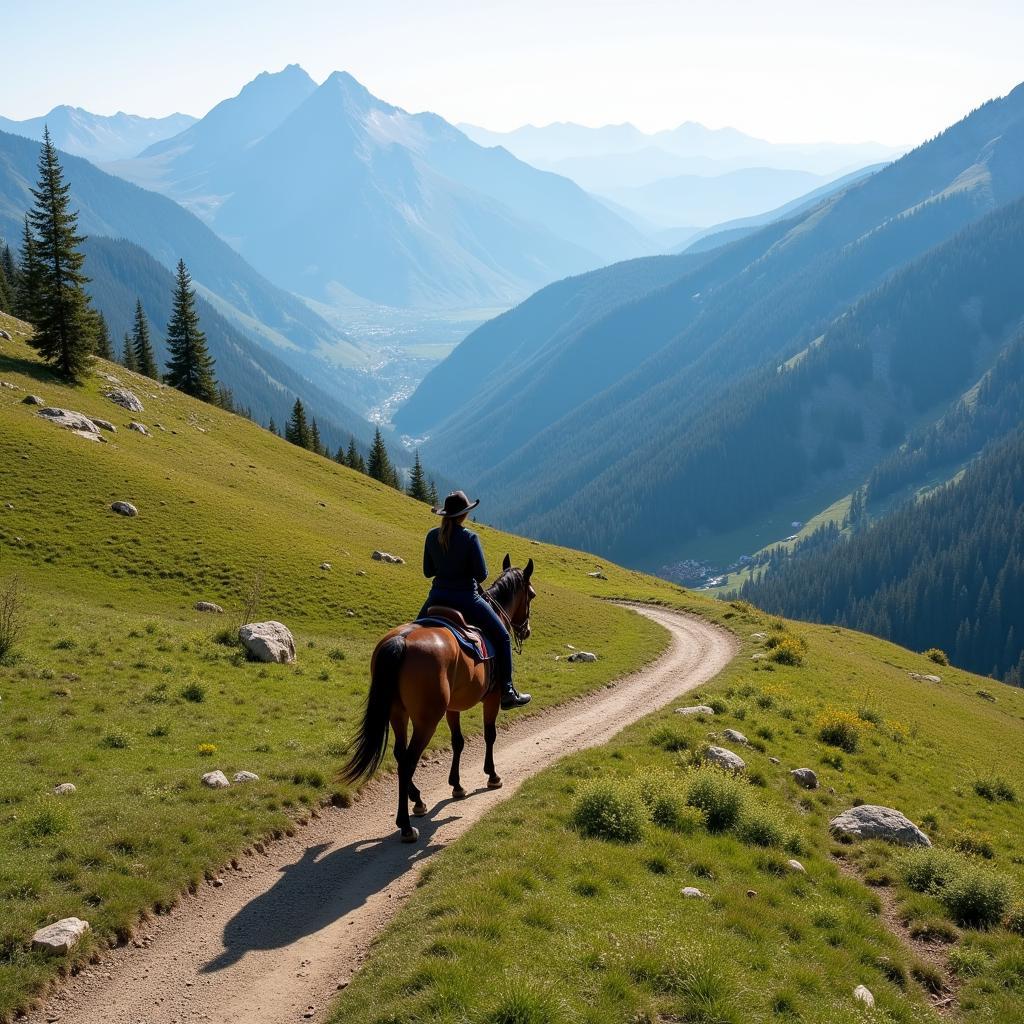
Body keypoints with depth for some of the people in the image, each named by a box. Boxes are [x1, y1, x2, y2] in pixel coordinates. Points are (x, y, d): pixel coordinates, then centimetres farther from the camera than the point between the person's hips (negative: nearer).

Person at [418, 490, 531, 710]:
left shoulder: (432, 536, -1)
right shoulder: (470, 538, -15)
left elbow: (428, 572, 6)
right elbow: (481, 575, -14)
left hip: (438, 598, 4)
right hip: (466, 599, -4)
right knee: (502, 637, 12)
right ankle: (507, 693, 9)